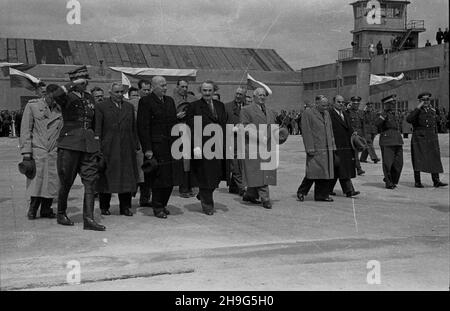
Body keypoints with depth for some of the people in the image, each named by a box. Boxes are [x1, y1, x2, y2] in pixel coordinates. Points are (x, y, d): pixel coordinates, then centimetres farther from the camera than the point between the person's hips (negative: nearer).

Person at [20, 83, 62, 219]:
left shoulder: (60, 110, 8)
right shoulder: (32, 105, -1)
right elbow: (25, 130, -2)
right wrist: (26, 152, -8)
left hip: (54, 152, 3)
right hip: (37, 151, -3)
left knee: (52, 182, 2)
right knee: (36, 181, -4)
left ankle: (46, 210, 16)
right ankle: (33, 208, 14)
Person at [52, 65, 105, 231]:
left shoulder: (90, 98, 15)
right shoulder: (67, 97, -4)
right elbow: (56, 95, -29)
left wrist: (96, 145, 23)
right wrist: (74, 84, -23)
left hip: (88, 144, 5)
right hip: (70, 144, -5)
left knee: (90, 180, -4)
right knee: (66, 182, 5)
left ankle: (89, 219, -5)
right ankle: (61, 214, 24)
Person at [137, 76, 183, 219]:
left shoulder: (170, 100, 16)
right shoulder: (145, 101, -6)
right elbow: (143, 127, -11)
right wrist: (147, 148, -16)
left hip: (171, 146, 6)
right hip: (156, 146, -6)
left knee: (171, 176, 8)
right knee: (159, 178, -1)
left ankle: (163, 204, 24)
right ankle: (157, 207, 13)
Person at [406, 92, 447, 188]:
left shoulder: (432, 111, 12)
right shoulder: (416, 112, -1)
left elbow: (434, 126, 19)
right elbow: (408, 119, -22)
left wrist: (436, 139, 16)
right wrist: (418, 107, -21)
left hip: (431, 139, 4)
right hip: (419, 138, -4)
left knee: (434, 159, -1)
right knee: (418, 160, -3)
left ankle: (436, 181, 0)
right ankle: (417, 182, 3)